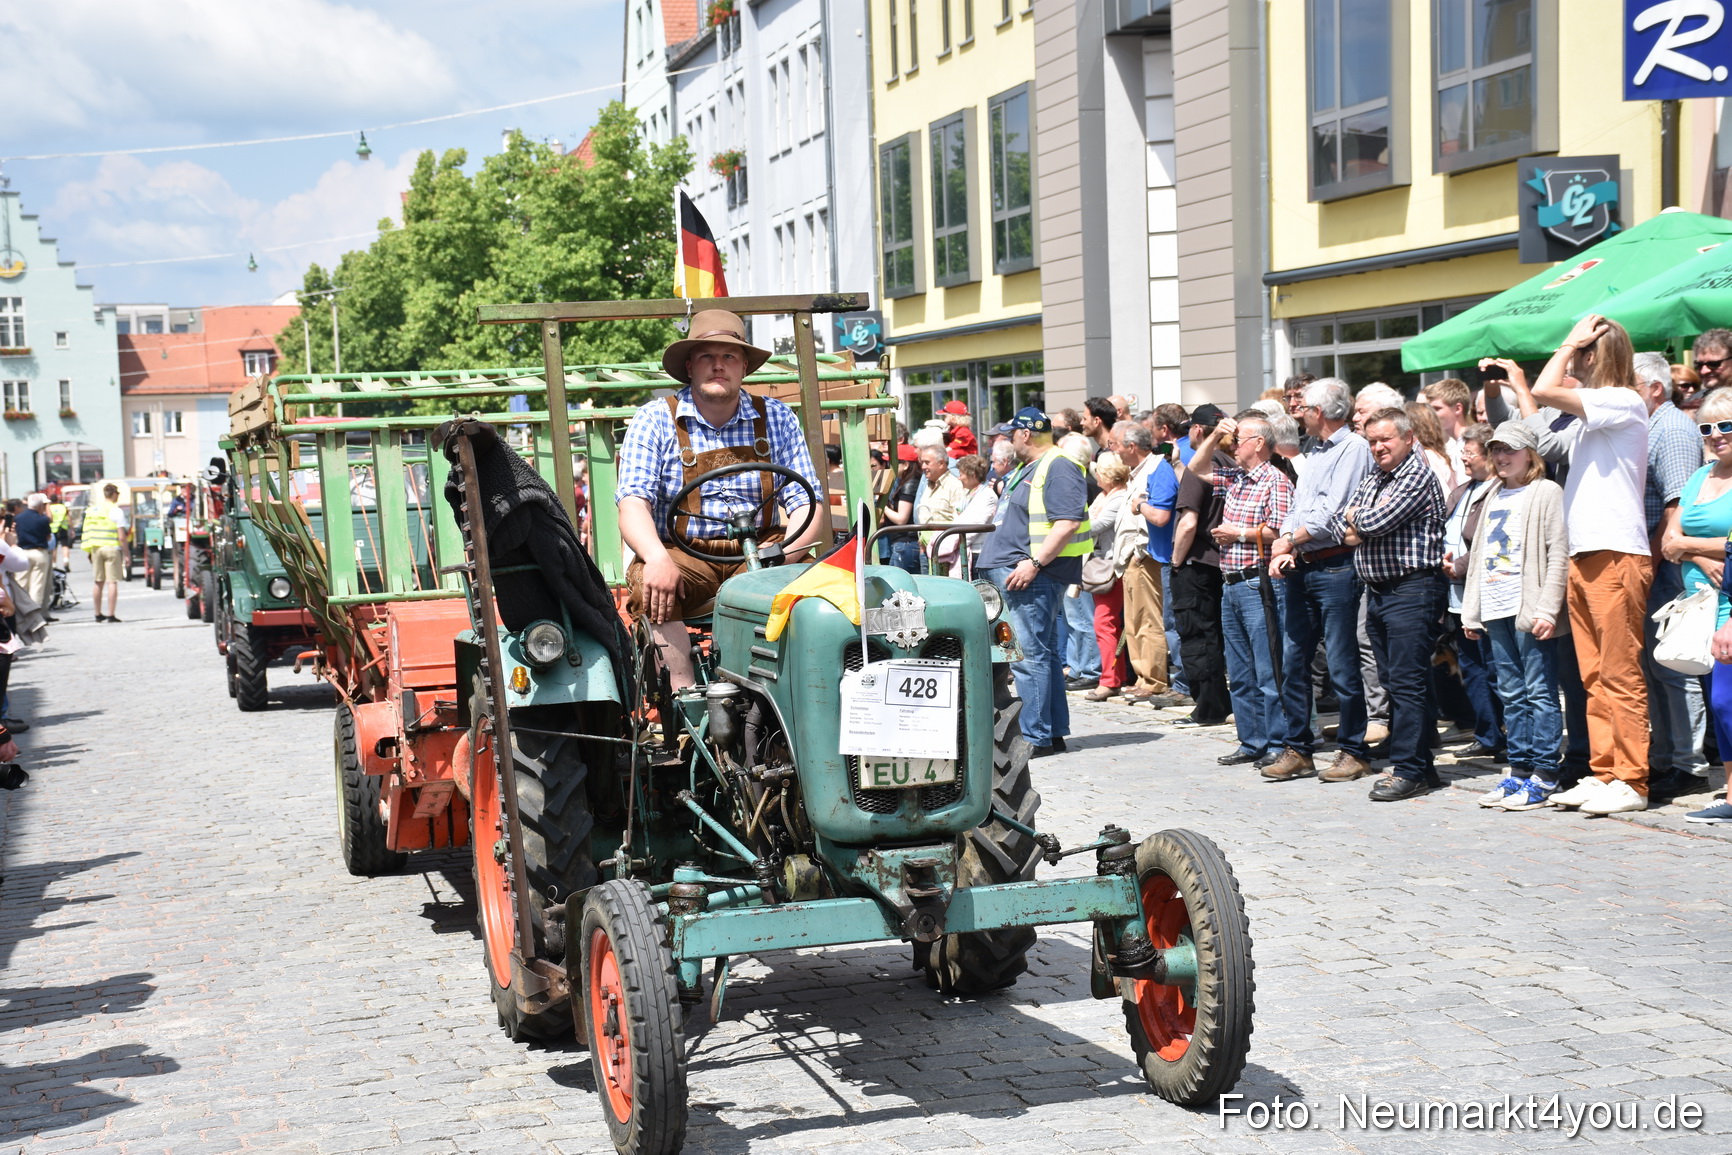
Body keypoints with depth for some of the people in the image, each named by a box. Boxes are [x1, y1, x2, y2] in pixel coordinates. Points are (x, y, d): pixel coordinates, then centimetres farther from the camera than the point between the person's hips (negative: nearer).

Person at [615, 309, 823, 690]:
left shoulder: (776, 419, 7)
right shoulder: (655, 420, 2)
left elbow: (806, 503, 2)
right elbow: (633, 504, -9)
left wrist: (788, 552, -20)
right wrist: (657, 558, -30)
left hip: (758, 553, 1)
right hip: (683, 555, -1)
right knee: (651, 584, -32)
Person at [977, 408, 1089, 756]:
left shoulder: (1058, 469, -11)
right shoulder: (1026, 469, 20)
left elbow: (1068, 523, -21)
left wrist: (1034, 563, -25)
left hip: (1034, 574, -11)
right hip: (1013, 572, 11)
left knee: (1029, 655, -11)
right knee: (1044, 654, 13)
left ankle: (1036, 737, -8)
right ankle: (1055, 732, 20)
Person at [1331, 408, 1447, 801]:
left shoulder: (1419, 476, -8)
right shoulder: (1371, 481, 19)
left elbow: (1378, 521, -18)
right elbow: (1341, 525, 16)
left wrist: (1358, 518, 3)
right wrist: (1359, 528, -5)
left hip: (1412, 588, -9)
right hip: (1377, 589, 9)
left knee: (1408, 682, -9)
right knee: (1394, 682, 10)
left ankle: (1410, 770, -7)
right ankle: (1418, 763, 16)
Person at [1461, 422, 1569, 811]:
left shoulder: (1546, 493, -3)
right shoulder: (1493, 497, 19)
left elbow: (1558, 556, -9)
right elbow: (1478, 554, 21)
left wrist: (1547, 609, -16)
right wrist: (1471, 610, 16)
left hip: (1530, 609, -7)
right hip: (1496, 610, 7)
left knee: (1540, 692, -4)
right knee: (1512, 694, 10)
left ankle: (1543, 778, -2)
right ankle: (1519, 771, 15)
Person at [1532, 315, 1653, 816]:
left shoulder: (1623, 401, -10)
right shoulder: (1593, 410, 17)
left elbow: (1544, 391, -19)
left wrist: (1571, 343, -8)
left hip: (1616, 555, -9)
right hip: (1583, 555, 9)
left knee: (1620, 675, -6)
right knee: (1595, 677, 11)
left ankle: (1631, 782, -2)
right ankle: (1603, 773, 16)